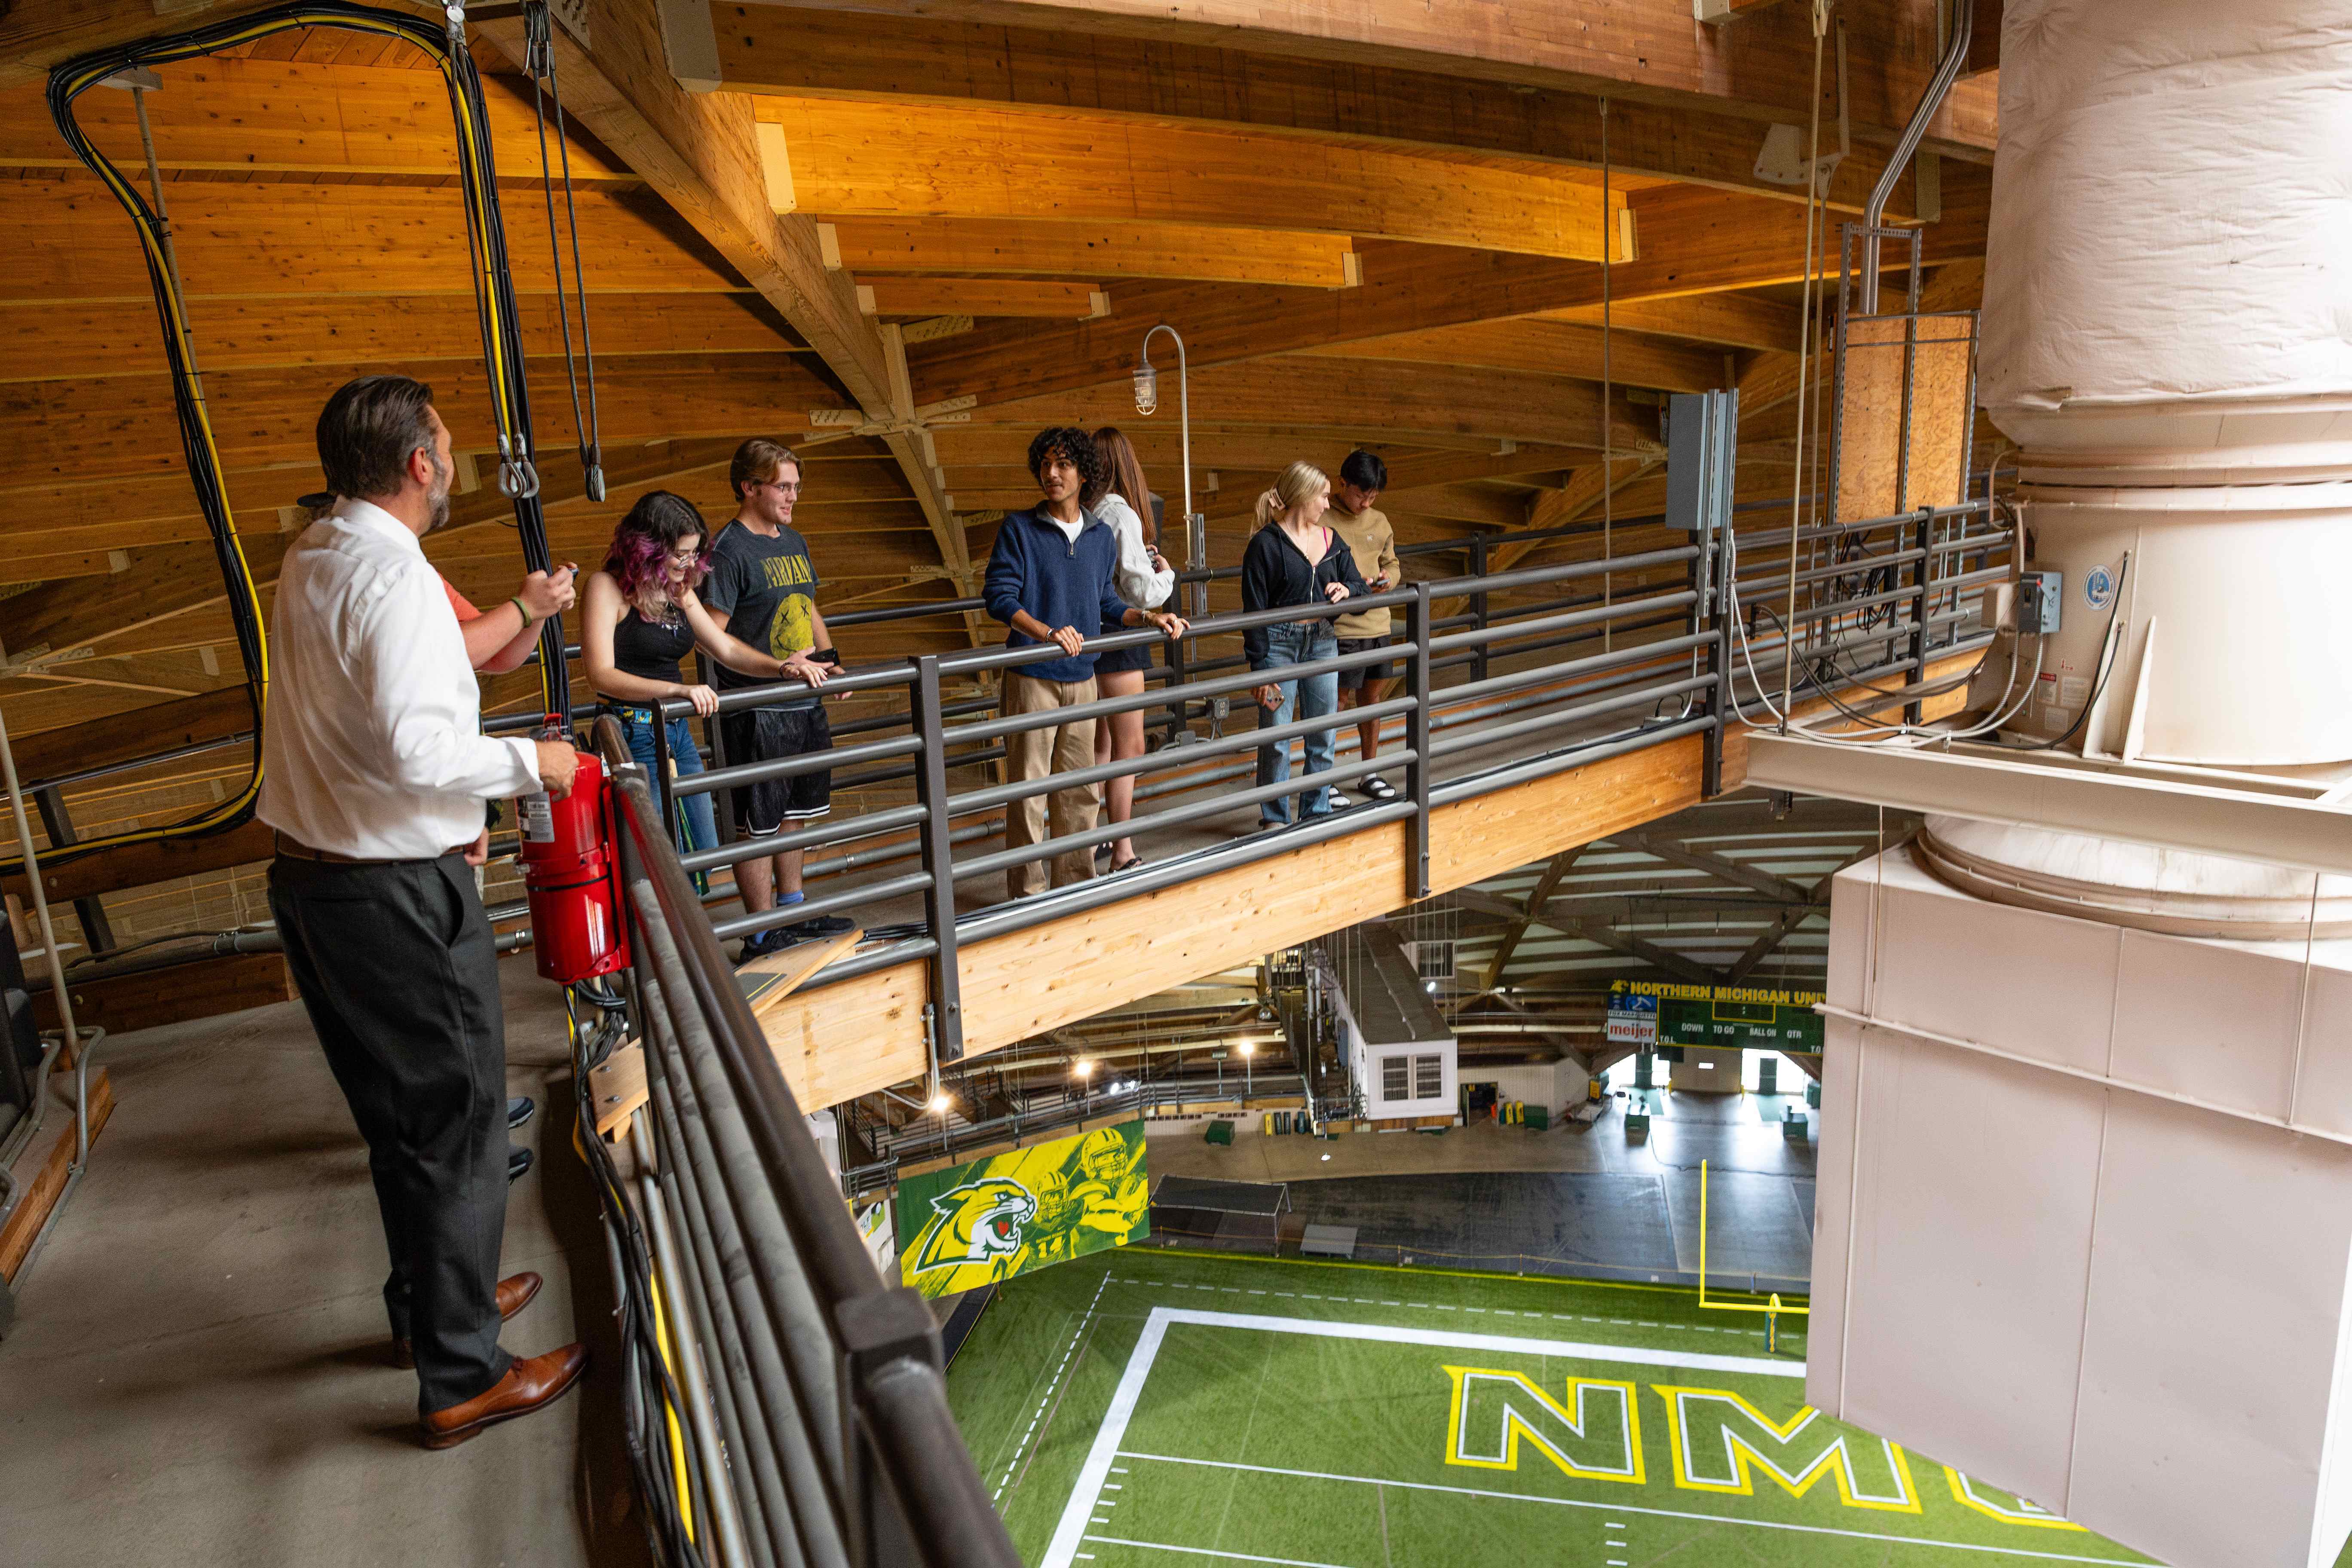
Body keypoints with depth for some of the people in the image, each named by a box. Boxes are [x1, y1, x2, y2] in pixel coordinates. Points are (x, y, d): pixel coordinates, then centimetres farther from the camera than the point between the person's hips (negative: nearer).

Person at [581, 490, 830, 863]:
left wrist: (782, 667, -5)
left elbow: (726, 649, 13)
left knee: (704, 854, 12)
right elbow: (601, 675, -20)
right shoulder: (607, 587, -11)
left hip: (679, 734, 8)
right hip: (634, 736, -7)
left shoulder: (680, 591, 11)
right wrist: (678, 689, -32)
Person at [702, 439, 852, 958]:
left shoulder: (794, 541, 13)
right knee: (758, 824, 1)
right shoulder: (730, 551, -13)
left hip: (805, 702, 8)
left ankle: (792, 908, 34)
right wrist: (776, 666, -23)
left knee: (793, 812, 19)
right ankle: (763, 933, 11)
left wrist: (829, 656, 8)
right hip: (757, 713, -8)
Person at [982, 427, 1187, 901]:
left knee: (1080, 788, 11)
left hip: (1082, 677, 5)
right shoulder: (1019, 528, -4)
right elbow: (999, 596, -11)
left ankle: (1077, 882, 23)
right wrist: (1046, 632, -26)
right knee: (1028, 787, -1)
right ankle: (1028, 892, 8)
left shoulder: (1101, 535, 11)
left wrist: (1149, 617, 2)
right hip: (1032, 678, -5)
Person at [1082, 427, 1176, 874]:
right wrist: (1166, 573, 0)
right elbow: (1143, 592, -20)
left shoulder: (1082, 511, 3)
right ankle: (1123, 856, 6)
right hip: (1116, 639, -8)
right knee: (1129, 747, 1)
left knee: (1101, 743, 18)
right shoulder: (1122, 515, -17)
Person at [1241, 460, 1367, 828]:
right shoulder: (1266, 543, -9)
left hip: (1323, 643, 6)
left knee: (1323, 736, 10)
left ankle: (1318, 812, 24)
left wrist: (1346, 590, -7)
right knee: (1276, 739, -1)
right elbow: (1254, 610, -10)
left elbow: (1359, 584, 18)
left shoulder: (1330, 540, 9)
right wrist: (1261, 668, -14)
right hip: (1279, 644, -6)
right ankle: (1275, 818, 12)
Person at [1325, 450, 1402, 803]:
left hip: (1378, 624, 7)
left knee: (1372, 695, 14)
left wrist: (1388, 577, -3)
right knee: (1339, 699, -4)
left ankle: (1369, 775, 26)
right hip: (1341, 627, -7)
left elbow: (1393, 565, 19)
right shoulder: (1322, 522, -10)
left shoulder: (1379, 522, 10)